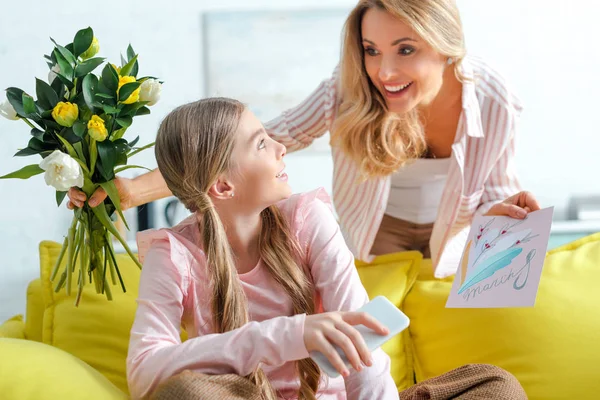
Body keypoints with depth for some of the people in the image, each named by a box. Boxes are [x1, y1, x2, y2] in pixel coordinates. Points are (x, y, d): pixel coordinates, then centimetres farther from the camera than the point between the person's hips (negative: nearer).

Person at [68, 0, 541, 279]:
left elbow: (493, 192, -11)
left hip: (456, 235, 1)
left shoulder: (495, 105, -29)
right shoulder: (349, 93, -33)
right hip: (378, 232, -1)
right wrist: (134, 188, -45)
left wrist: (500, 212, -37)